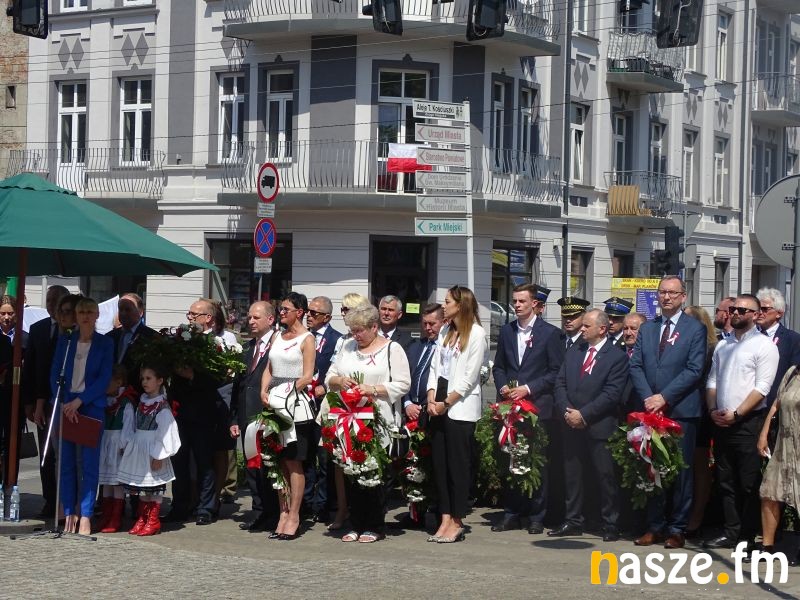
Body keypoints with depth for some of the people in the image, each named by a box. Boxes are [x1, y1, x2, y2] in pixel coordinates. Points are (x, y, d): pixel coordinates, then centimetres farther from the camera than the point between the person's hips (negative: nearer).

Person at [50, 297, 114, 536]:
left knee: (90, 463, -3)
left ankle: (85, 516, -1)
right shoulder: (65, 341, 9)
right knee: (66, 462, 1)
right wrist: (64, 403, -9)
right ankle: (69, 513, 7)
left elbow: (104, 379, -3)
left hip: (92, 406, -2)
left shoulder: (105, 344, 4)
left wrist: (79, 401, -12)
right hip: (65, 405, 2)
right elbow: (55, 375, 5)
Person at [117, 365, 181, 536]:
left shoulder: (162, 406, -13)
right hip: (138, 450, 7)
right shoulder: (142, 402, 10)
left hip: (153, 451, -7)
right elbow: (133, 426, 15)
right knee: (141, 488, 13)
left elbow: (166, 432, -16)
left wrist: (159, 456, -18)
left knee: (155, 488, 0)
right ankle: (142, 519, 20)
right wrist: (128, 444, 9)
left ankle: (153, 521, 7)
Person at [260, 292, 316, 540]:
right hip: (275, 405, 6)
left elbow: (307, 376, -9)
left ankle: (294, 517, -1)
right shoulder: (277, 337, 17)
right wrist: (264, 391, -1)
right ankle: (284, 513, 12)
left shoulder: (307, 339, -3)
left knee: (294, 463, -4)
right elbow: (268, 369, 16)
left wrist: (287, 395, -16)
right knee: (279, 463, 7)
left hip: (295, 404, -6)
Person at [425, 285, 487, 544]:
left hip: (461, 408, -7)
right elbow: (435, 366, 13)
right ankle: (445, 519, 10)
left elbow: (469, 377, -10)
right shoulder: (445, 332, 15)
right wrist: (431, 397, 0)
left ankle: (457, 522, 3)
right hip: (439, 406, 7)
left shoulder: (476, 334, -7)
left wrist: (446, 403, -11)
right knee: (439, 463, 6)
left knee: (458, 464, -3)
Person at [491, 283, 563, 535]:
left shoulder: (550, 333, -1)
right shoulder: (506, 331, 13)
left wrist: (528, 389, -11)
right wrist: (502, 386, -1)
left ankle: (536, 517, 7)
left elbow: (556, 372, -3)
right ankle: (512, 514, 12)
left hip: (537, 407, -4)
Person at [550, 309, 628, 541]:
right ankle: (573, 521, 17)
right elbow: (560, 384, 11)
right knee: (572, 475, 9)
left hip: (599, 427, -6)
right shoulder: (573, 352, 13)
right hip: (572, 426, 6)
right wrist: (567, 411, -5)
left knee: (605, 476, -2)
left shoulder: (617, 356, -6)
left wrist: (583, 414, -14)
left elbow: (612, 394, -12)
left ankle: (610, 525, 6)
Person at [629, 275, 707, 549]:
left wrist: (664, 397, -14)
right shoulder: (647, 329, 14)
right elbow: (636, 366, 8)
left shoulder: (695, 329, 0)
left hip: (680, 411, -4)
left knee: (681, 471, 1)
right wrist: (647, 397, -8)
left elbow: (694, 370, -8)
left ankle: (677, 528, 7)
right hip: (651, 410, 4)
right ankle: (655, 526, 13)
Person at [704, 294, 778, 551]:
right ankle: (731, 533, 14)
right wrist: (713, 411, -1)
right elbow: (712, 382, 16)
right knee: (726, 482, 9)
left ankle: (748, 537, 2)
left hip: (748, 423, -6)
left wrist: (735, 414, -16)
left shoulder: (763, 345, -5)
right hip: (721, 422, 6)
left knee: (749, 484, -3)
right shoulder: (723, 346, 15)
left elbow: (762, 388, -12)